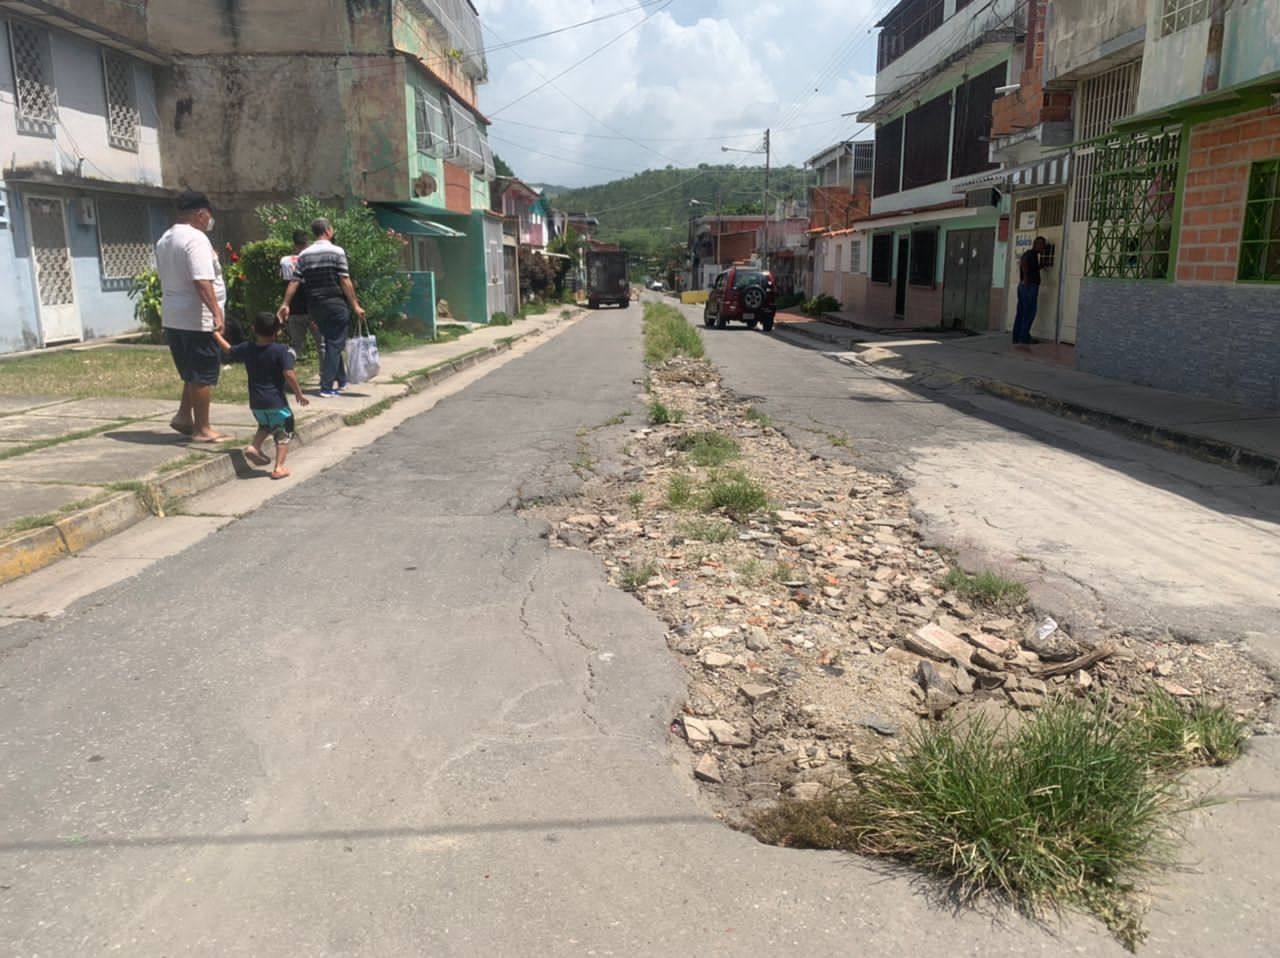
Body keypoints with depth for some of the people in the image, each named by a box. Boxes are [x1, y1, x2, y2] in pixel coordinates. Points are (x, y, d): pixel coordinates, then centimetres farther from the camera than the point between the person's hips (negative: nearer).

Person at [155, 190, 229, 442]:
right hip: (198, 319, -9)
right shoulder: (195, 238, -15)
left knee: (193, 373, 20)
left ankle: (184, 416, 20)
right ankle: (202, 429, 3)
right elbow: (202, 281, -25)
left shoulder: (164, 240, 16)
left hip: (172, 317, 9)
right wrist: (216, 312, -29)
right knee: (203, 376, -2)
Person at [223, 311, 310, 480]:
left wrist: (217, 334, 38)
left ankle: (255, 446, 9)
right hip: (276, 401, -5)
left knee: (265, 425, 32)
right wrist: (299, 393, -9)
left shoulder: (247, 349, 4)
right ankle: (279, 468, 0)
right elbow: (289, 374, -20)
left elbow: (229, 350, 22)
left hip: (255, 402, 5)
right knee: (284, 433, 7)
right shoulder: (281, 350, -12)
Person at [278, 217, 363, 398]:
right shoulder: (337, 252, -8)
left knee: (331, 341, 19)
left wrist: (285, 304, 8)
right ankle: (327, 387, -6)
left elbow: (294, 282, 3)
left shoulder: (304, 255, 7)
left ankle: (341, 380, 28)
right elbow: (345, 282, -12)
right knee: (335, 344, -1)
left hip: (315, 305, 5)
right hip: (336, 303, -5)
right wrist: (355, 305, -9)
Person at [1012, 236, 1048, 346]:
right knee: (1029, 313, -7)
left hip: (1022, 286, 10)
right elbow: (1023, 262, -30)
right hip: (1030, 286, -10)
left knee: (1020, 313, 9)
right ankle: (1024, 338, -8)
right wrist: (1026, 278, -27)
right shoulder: (1032, 254, -11)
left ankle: (1017, 337, 9)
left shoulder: (1027, 253, 17)